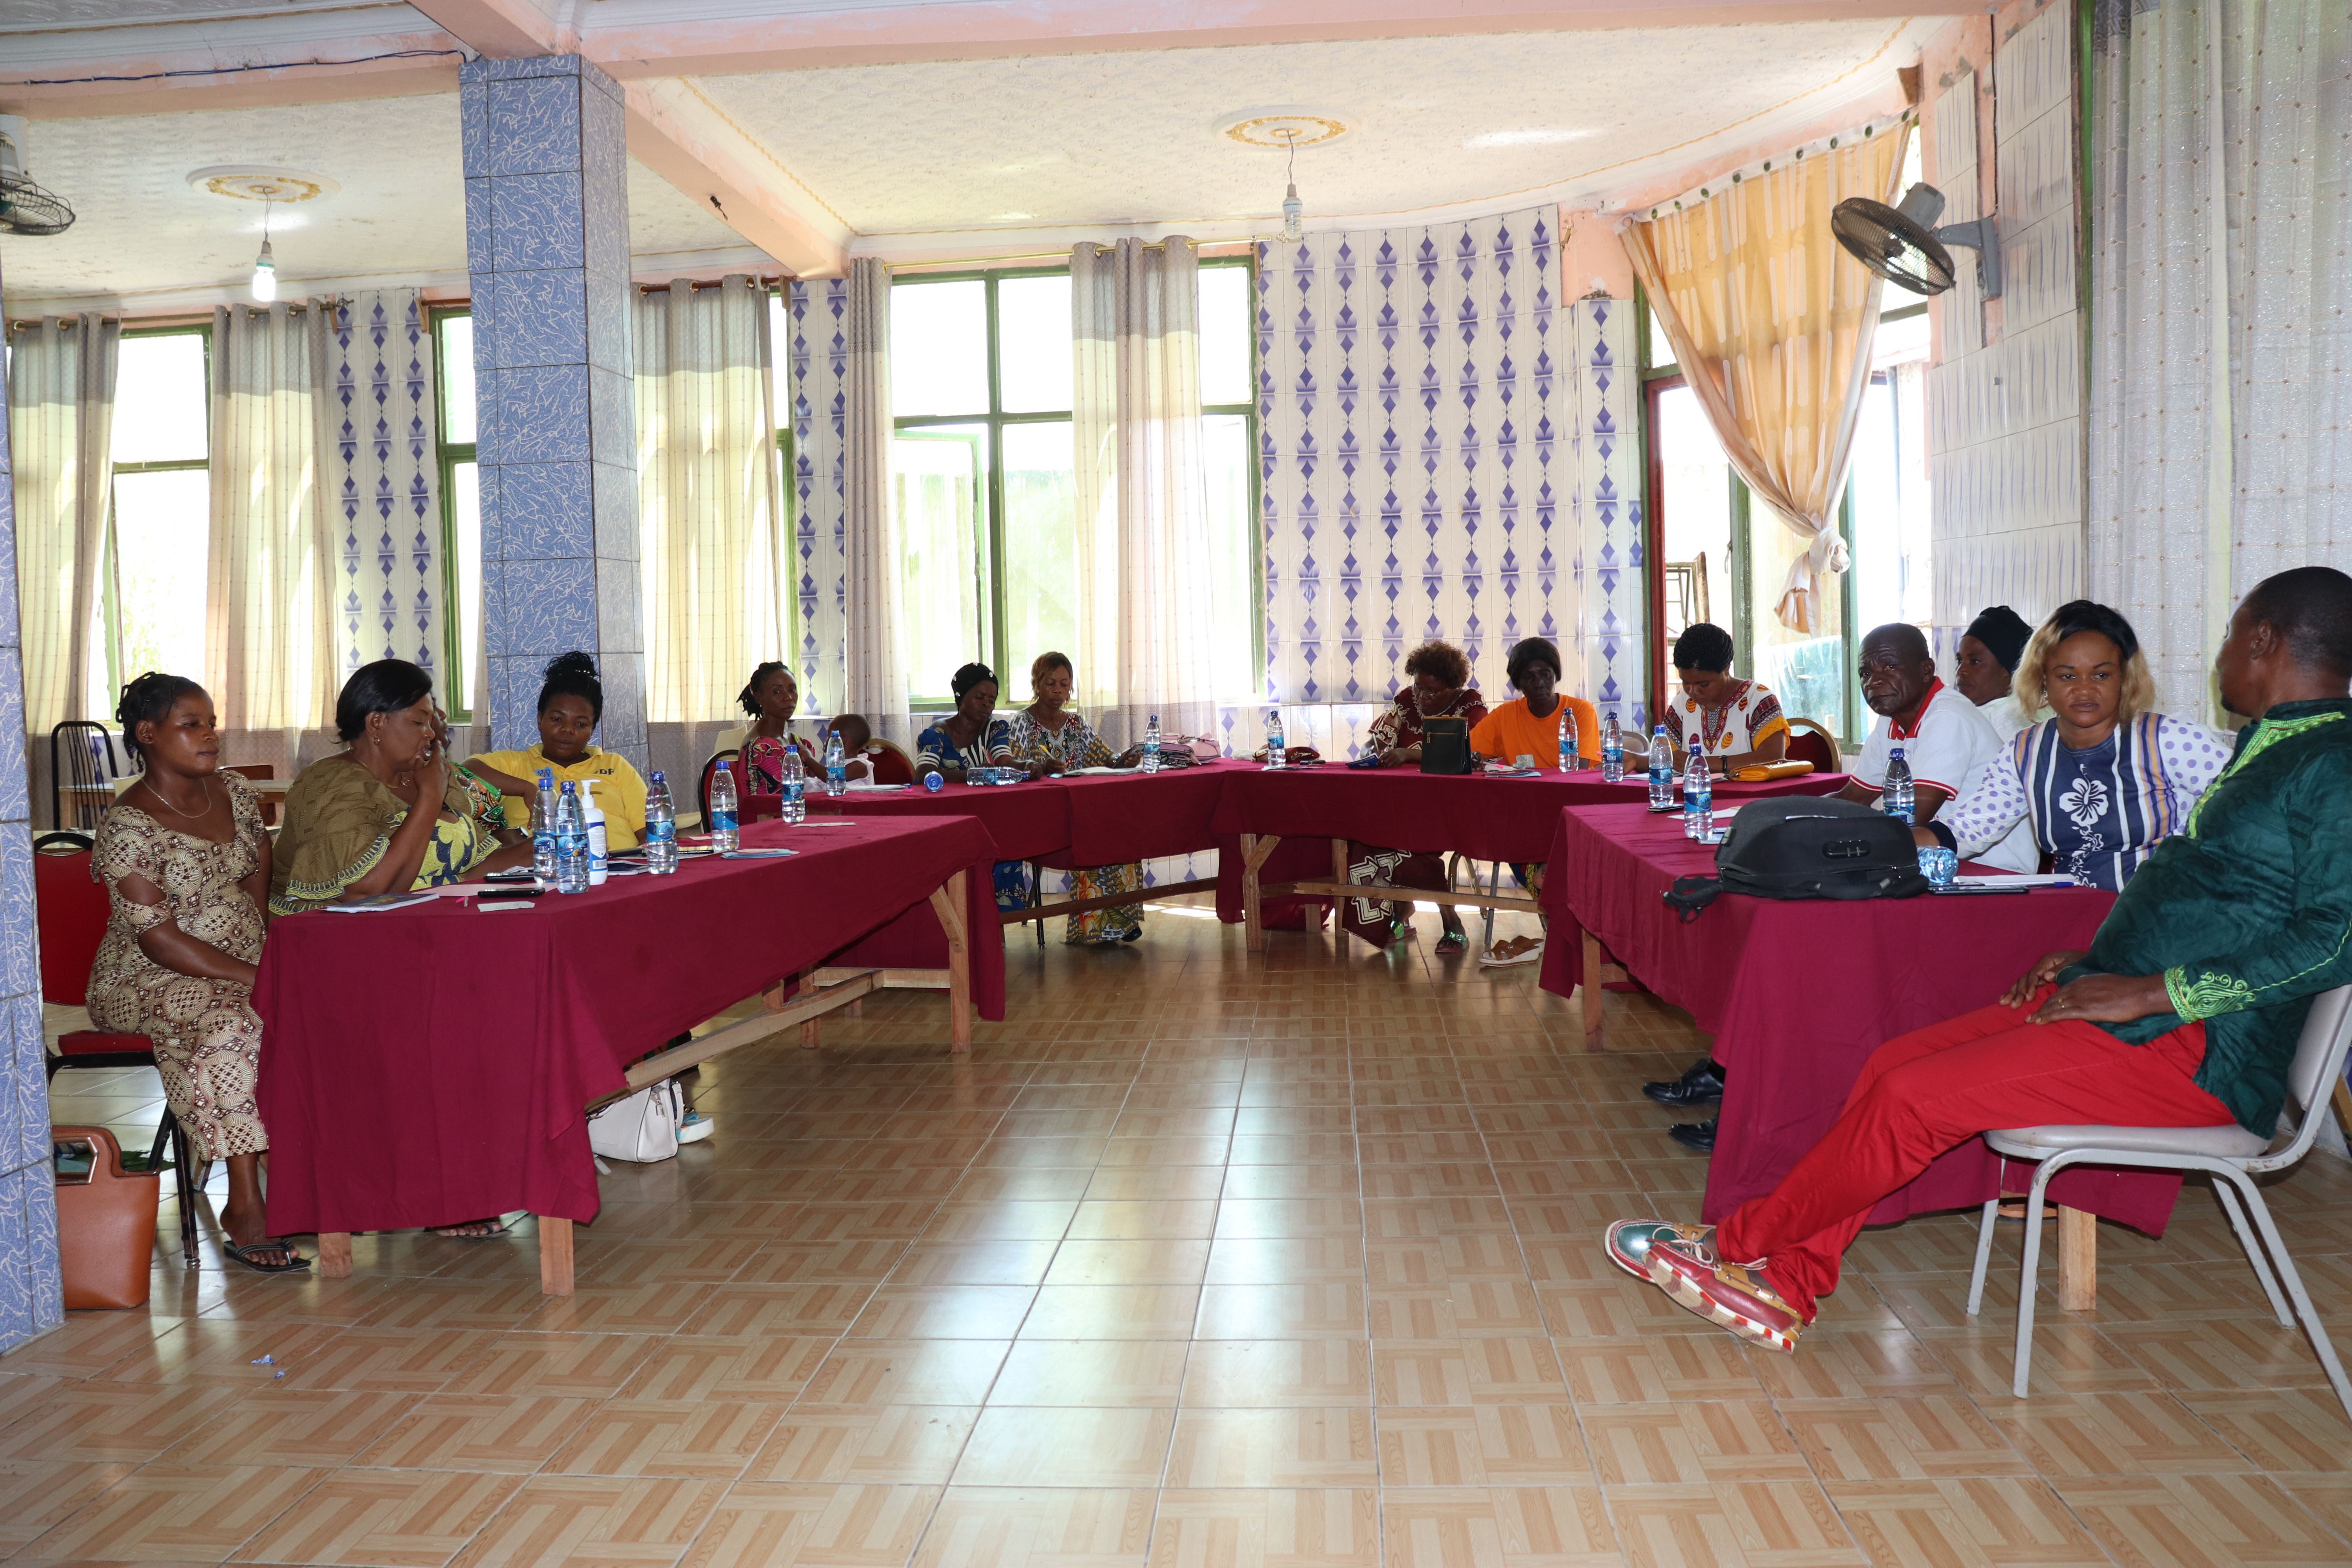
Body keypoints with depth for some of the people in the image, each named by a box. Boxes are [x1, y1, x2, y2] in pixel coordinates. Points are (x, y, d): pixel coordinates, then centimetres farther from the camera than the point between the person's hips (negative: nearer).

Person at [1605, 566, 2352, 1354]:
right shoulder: (2269, 749, 19)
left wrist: (2144, 993, -21)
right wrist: (2095, 963, 11)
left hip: (2190, 1051, -9)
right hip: (2119, 1002, 9)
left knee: (1913, 1099, -18)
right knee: (1890, 1067, -4)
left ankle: (1738, 1243, -1)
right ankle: (1785, 1288, -1)